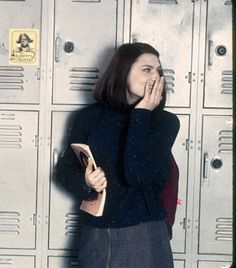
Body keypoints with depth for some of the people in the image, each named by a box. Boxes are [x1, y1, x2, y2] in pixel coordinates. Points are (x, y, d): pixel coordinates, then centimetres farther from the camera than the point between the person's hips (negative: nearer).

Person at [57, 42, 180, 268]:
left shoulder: (165, 121, -6)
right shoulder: (89, 116, -1)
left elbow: (138, 175, -19)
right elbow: (65, 168, 4)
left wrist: (141, 114, -15)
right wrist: (85, 182, -17)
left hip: (143, 234, -1)